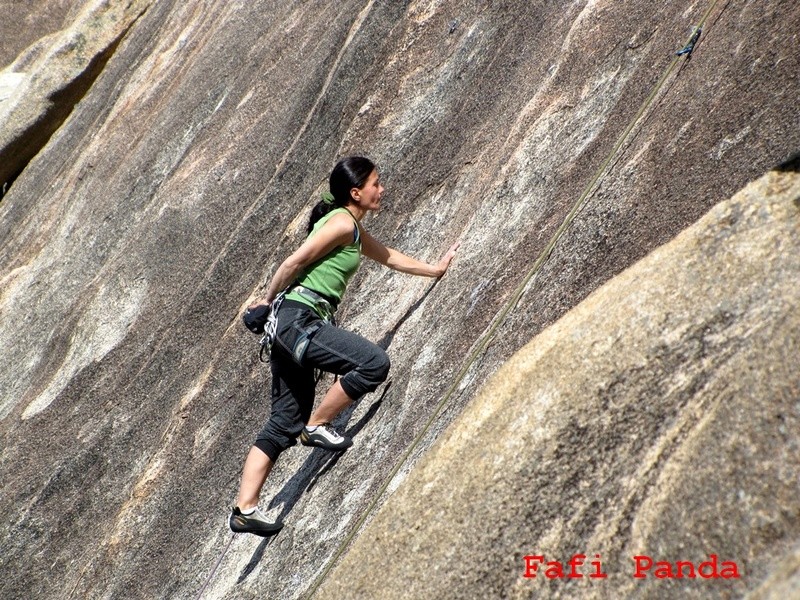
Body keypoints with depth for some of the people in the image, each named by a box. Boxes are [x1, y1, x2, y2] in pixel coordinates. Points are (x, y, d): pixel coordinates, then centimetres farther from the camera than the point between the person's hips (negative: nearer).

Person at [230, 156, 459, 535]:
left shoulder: (352, 228, 22)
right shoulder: (341, 222, -9)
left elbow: (388, 256, 36)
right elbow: (294, 262, -13)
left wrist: (435, 269, 40)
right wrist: (267, 300, 0)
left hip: (294, 325, 10)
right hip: (298, 318, -10)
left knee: (284, 424, 8)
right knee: (374, 362, -22)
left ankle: (245, 510, 5)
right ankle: (317, 426, -8)